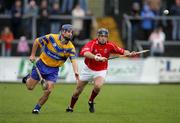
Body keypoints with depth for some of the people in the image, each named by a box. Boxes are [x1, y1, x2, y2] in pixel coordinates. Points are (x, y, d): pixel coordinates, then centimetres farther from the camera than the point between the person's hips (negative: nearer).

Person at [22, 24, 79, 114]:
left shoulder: (70, 47, -13)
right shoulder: (51, 38, -16)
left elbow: (73, 60, -25)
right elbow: (37, 41, -3)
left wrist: (76, 71, -42)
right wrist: (32, 55, -4)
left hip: (53, 69, 1)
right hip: (42, 65, -1)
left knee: (48, 90, -12)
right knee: (30, 87, 5)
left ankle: (37, 108, 10)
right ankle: (28, 78, 41)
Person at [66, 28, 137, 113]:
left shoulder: (110, 45, -10)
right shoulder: (92, 43, -21)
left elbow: (122, 51, -2)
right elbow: (85, 53, -41)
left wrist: (129, 54, -23)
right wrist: (96, 57, -56)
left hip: (100, 71, 0)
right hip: (88, 69, 0)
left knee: (98, 86, -29)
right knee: (78, 90, 8)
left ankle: (91, 101, 1)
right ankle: (70, 107, 33)